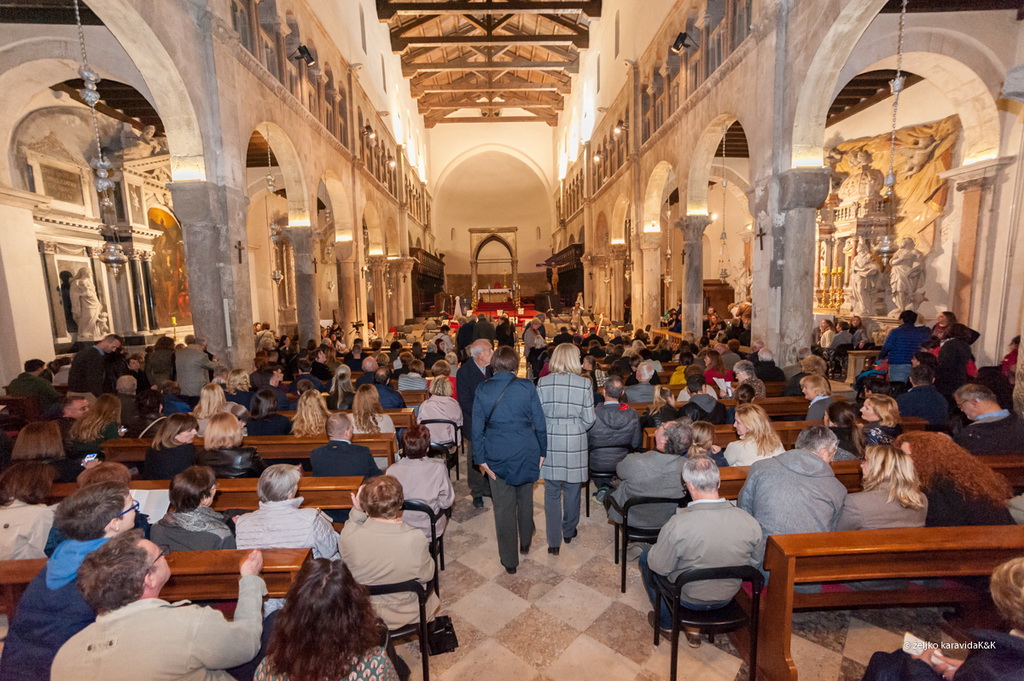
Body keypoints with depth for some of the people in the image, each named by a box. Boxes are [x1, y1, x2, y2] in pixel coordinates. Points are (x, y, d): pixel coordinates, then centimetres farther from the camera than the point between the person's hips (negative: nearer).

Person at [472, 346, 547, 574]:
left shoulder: (482, 390, -7)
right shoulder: (527, 387, -9)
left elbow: (477, 427, -5)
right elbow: (539, 423, -6)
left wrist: (481, 459, 2)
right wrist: (542, 451, 5)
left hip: (497, 456, 0)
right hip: (526, 452, 1)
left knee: (504, 508, 11)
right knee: (525, 499, 23)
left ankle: (509, 560, 23)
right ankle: (525, 543, 43)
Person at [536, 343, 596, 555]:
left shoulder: (543, 383, -8)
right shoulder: (584, 384, -9)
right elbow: (588, 420, -5)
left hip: (550, 444, 0)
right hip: (575, 443, 0)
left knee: (552, 492, 11)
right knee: (572, 490, 17)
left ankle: (554, 541, 16)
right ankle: (569, 531, 36)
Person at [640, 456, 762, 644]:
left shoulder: (678, 525, -33)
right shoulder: (750, 523, -21)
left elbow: (660, 567, -18)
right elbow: (754, 564, -3)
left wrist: (655, 550, 3)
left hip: (688, 598, -4)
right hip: (728, 598, 4)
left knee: (646, 557, 20)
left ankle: (666, 622, 32)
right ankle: (695, 627, 29)